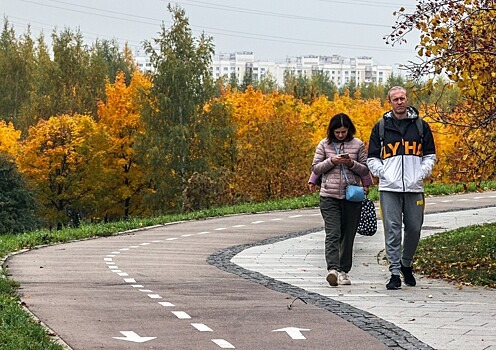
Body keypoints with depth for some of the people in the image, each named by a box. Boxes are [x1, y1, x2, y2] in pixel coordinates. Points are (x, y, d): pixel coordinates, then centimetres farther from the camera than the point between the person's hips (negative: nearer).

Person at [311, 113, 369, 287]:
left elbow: (365, 169, 6)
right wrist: (331, 161, -11)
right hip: (329, 196, -1)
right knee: (333, 233, -13)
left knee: (348, 235, 6)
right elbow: (315, 168, 5)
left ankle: (343, 271, 16)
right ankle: (333, 269, -26)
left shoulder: (357, 145, 5)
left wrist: (352, 163, -13)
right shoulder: (324, 145, 5)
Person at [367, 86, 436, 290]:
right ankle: (395, 273, -2)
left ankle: (406, 264, 27)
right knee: (392, 230, -5)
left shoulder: (421, 126, 10)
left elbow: (430, 154, 15)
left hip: (414, 188, 1)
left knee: (414, 228, 4)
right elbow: (372, 158, 13)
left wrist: (422, 173, -2)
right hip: (389, 188, -1)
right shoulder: (381, 127, 9)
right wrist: (382, 173, -4)